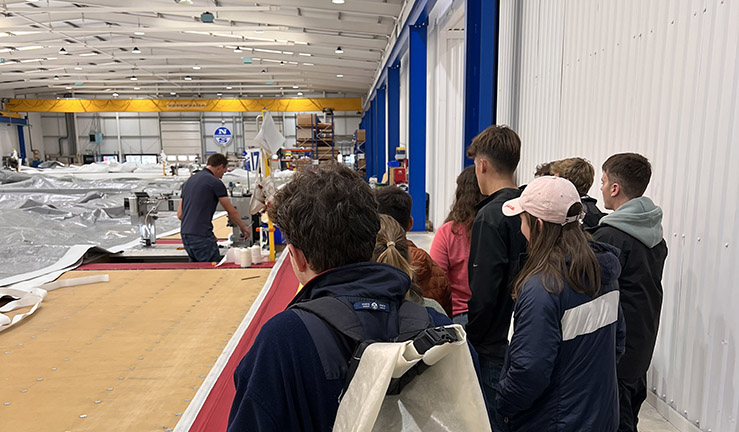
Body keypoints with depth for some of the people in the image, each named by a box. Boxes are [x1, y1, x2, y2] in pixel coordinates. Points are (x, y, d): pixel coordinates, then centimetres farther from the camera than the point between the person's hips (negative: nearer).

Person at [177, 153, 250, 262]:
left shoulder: (189, 181, 16)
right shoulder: (215, 182, -6)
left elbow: (179, 214, 16)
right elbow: (231, 212, 2)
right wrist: (243, 227, 18)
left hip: (185, 235, 8)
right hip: (202, 236, -8)